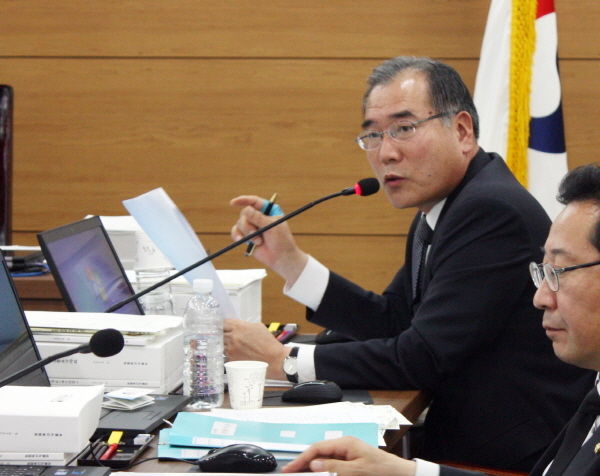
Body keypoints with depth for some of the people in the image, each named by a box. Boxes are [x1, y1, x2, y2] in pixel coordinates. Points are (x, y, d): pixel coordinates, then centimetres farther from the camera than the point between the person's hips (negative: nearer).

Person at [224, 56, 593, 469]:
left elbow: (423, 358, -23)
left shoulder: (492, 211, -21)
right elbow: (392, 320, 14)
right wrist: (287, 260, 7)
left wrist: (283, 361, -16)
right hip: (462, 443, 9)